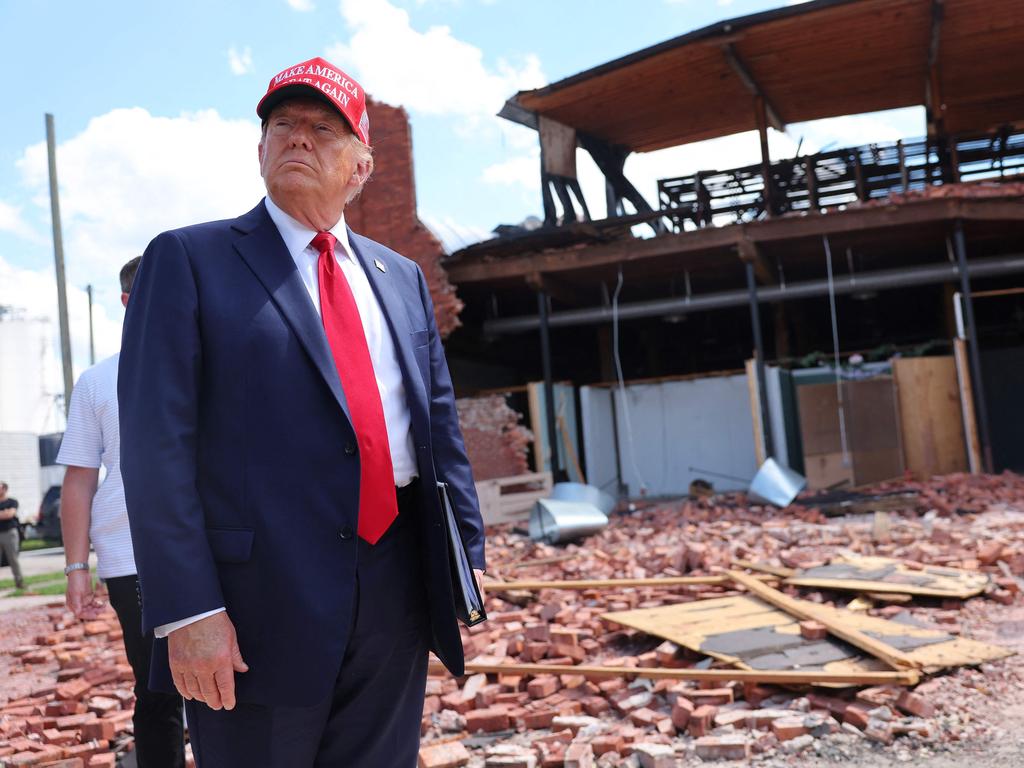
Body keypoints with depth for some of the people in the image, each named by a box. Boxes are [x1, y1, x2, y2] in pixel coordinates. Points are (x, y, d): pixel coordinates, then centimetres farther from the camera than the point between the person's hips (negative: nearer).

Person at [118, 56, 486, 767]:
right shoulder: (190, 259, -1)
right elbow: (155, 443, -9)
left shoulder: (401, 277, 14)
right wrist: (186, 611, -15)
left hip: (398, 595, 5)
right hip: (260, 600, -4)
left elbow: (442, 429, 15)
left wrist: (466, 558, 8)